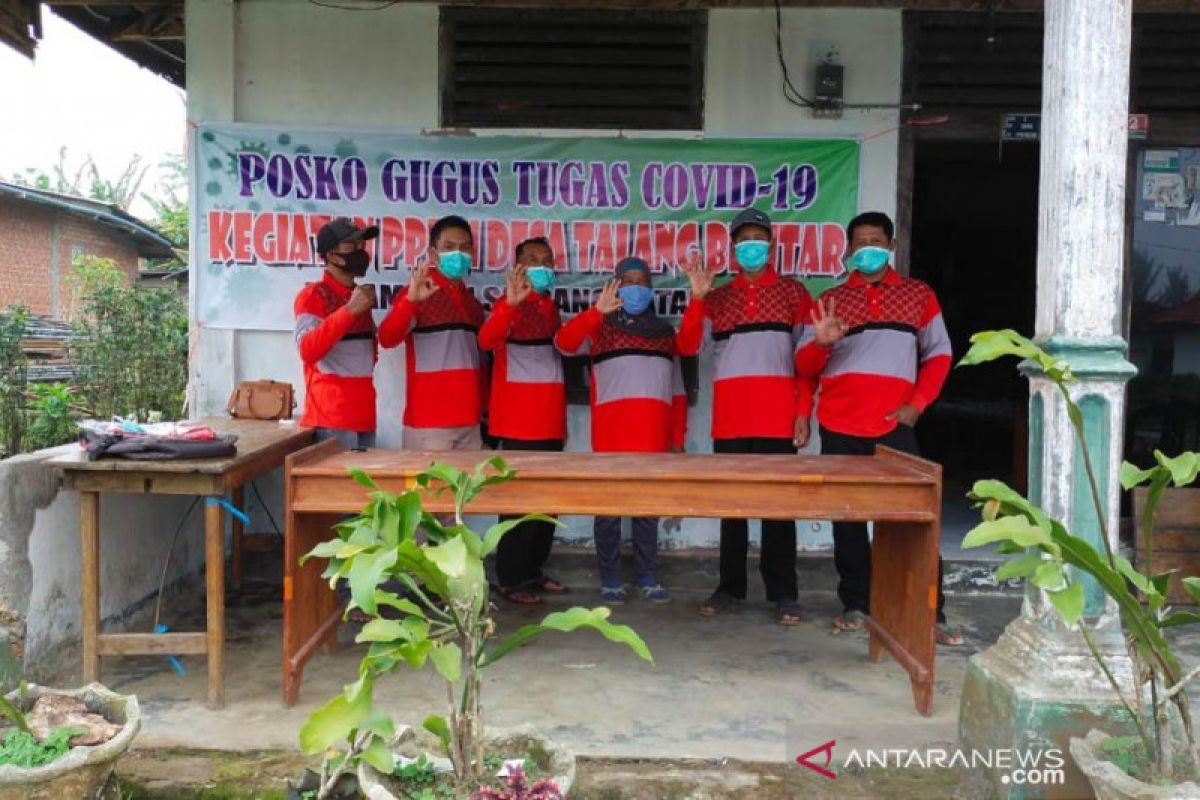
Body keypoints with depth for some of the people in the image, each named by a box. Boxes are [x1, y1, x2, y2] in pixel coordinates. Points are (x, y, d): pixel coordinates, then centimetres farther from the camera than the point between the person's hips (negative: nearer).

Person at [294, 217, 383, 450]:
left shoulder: (360, 296, 17)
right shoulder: (312, 295, -6)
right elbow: (307, 350, -21)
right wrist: (349, 310, -23)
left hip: (363, 413, 7)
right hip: (332, 417, -7)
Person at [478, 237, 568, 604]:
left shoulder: (551, 307, 17)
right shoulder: (509, 304, -6)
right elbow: (486, 340, -26)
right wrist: (510, 303, -42)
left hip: (549, 422, 7)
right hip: (516, 422, -7)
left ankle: (534, 570, 23)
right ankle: (511, 578, 5)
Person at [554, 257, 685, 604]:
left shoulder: (665, 331, 19)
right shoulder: (601, 326, 8)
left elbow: (677, 390, 18)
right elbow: (564, 343, -12)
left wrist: (678, 438, 12)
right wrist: (597, 311, -21)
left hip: (654, 436, 3)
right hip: (612, 434, -3)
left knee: (649, 507, 7)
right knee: (609, 506, 0)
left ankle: (649, 578, 15)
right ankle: (610, 580, 8)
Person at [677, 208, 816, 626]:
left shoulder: (794, 293, 8)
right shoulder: (716, 297, 13)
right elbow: (686, 347, 0)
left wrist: (803, 413, -2)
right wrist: (697, 297, -11)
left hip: (778, 417, -2)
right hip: (729, 418, 2)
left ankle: (783, 592, 7)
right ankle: (731, 587, 16)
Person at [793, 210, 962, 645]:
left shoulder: (918, 295, 10)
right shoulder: (830, 299, 11)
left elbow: (938, 352, 11)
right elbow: (804, 367, 7)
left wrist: (918, 403, -2)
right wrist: (821, 343, -15)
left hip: (895, 428, -1)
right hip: (840, 429, 1)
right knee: (847, 519, 7)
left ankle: (931, 613, 1)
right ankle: (855, 604, 18)